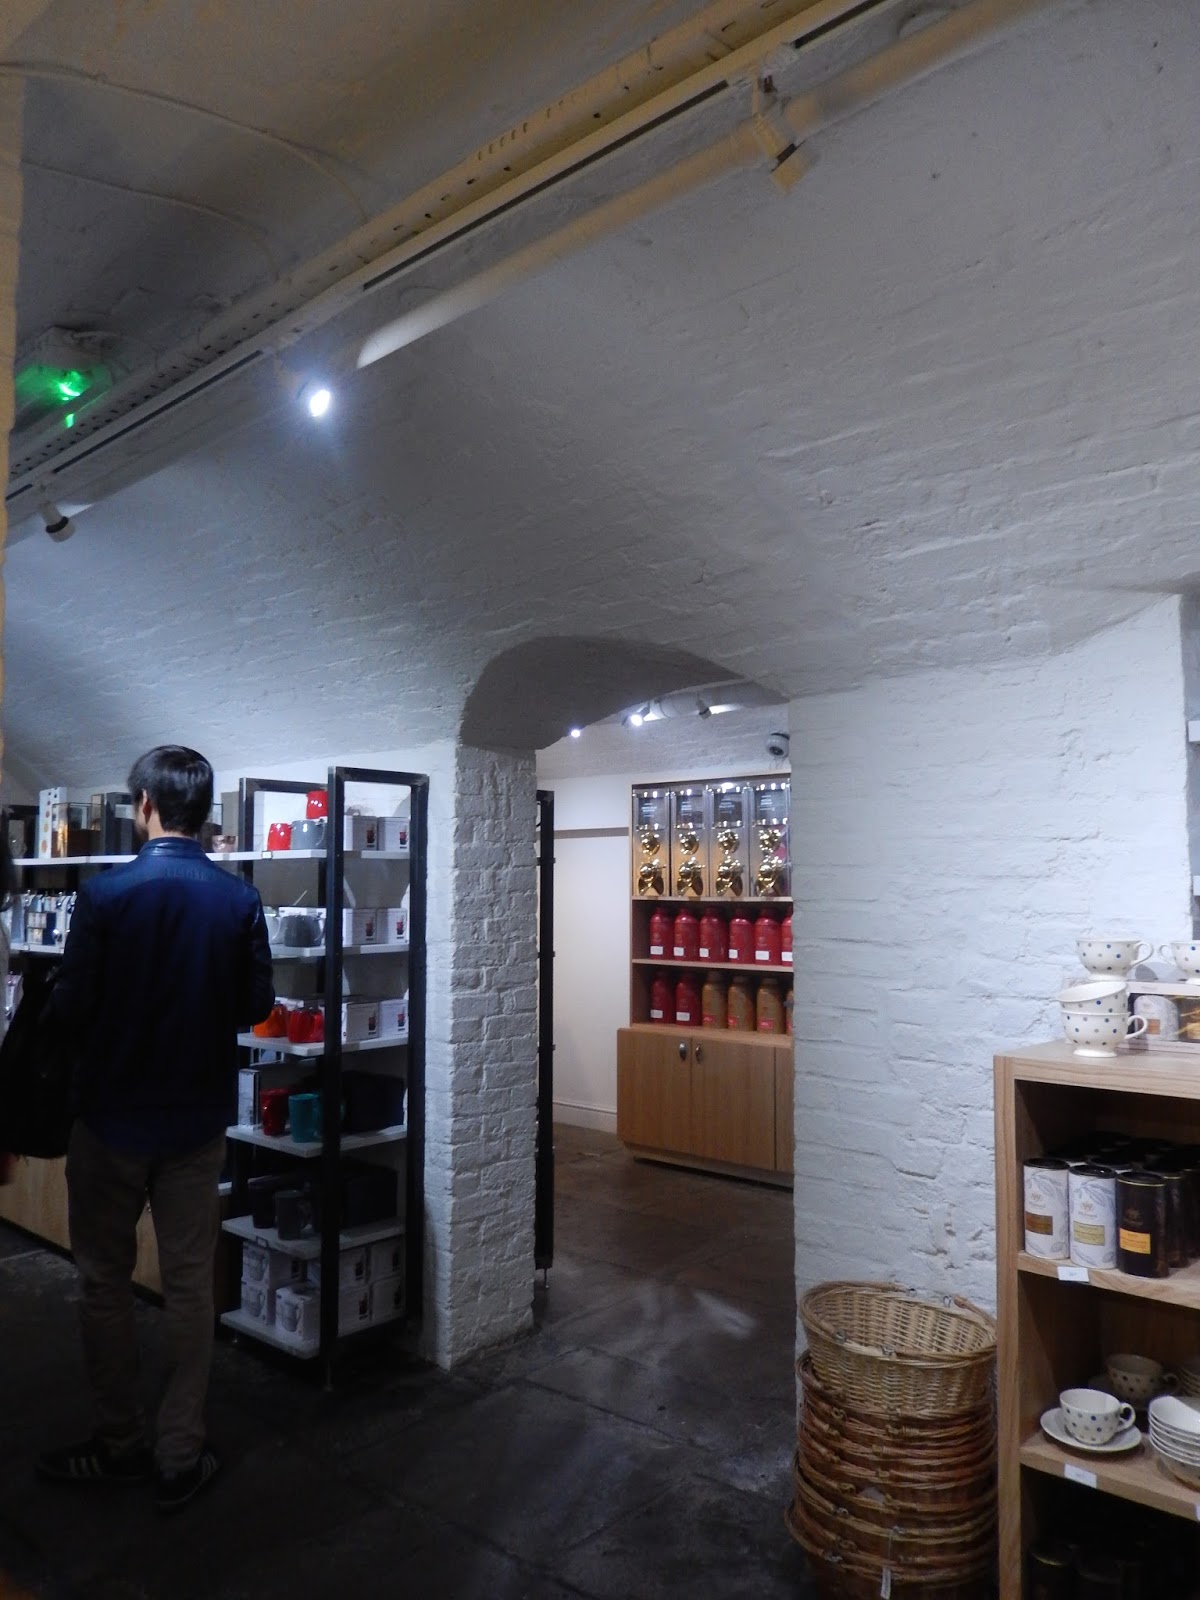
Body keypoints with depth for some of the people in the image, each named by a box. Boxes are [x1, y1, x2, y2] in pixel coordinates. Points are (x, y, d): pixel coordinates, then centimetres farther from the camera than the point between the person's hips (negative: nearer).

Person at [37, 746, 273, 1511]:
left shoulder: (104, 895, -15)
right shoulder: (240, 899, -9)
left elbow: (72, 1008, -12)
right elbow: (257, 1004, -3)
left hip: (113, 1117, -2)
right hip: (198, 1119, 2)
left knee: (106, 1281, 16)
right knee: (190, 1284, 12)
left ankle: (120, 1445, 28)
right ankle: (182, 1457, 21)